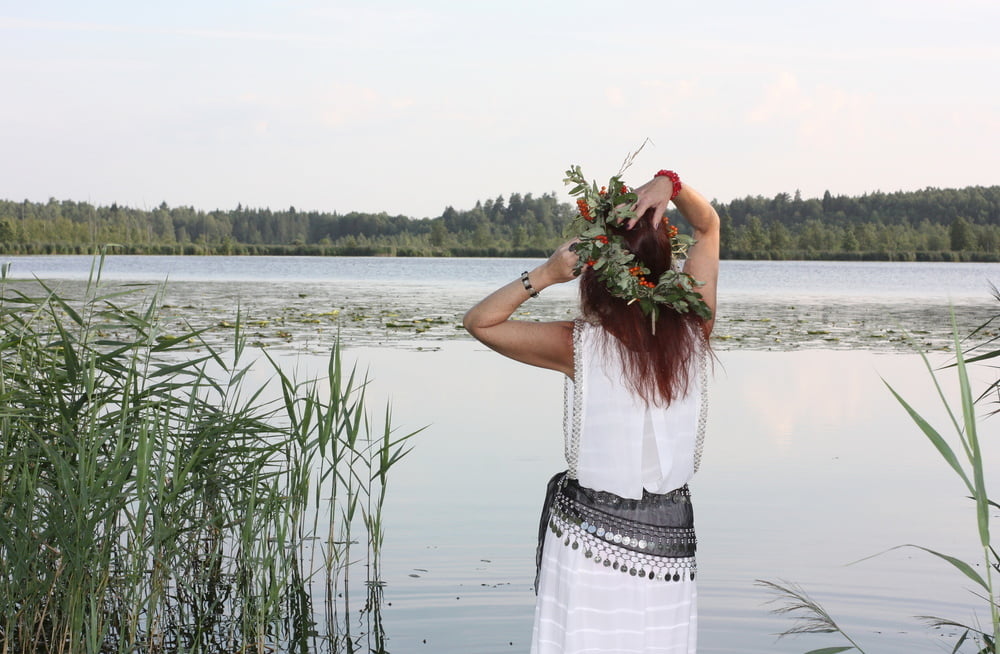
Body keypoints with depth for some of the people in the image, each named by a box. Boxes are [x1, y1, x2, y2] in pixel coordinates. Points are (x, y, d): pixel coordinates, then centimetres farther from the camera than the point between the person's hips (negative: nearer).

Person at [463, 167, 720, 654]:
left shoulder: (580, 345, -14)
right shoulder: (692, 330, -6)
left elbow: (479, 321, -2)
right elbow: (708, 226, 10)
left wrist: (546, 274, -13)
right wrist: (670, 184, -7)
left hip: (590, 535, -3)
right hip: (669, 538, 3)